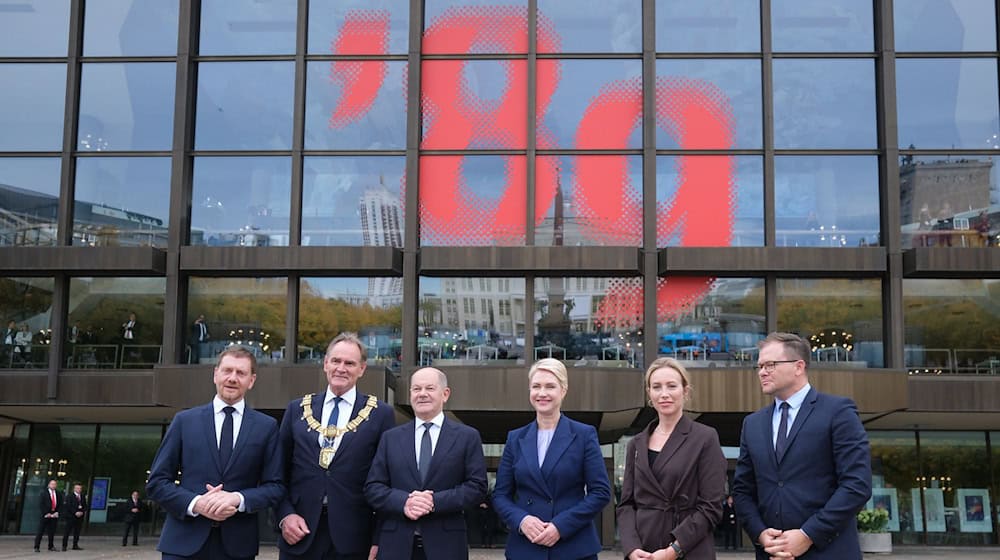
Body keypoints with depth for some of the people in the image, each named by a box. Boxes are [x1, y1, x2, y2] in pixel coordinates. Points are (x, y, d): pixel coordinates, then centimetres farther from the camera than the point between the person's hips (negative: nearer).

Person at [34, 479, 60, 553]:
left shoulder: (57, 494, 12)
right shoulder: (43, 493, 0)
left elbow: (59, 504, 13)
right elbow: (40, 504, -5)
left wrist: (57, 512, -2)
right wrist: (46, 513, -12)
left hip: (54, 515, 4)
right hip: (45, 515, -4)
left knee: (52, 531, 6)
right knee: (40, 531, -3)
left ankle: (51, 546, 15)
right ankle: (36, 547, -1)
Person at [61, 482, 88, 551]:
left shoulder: (83, 496, 13)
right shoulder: (69, 496, -2)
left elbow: (85, 506, 13)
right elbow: (68, 506, -10)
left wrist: (82, 512, -6)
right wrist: (75, 512, -18)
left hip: (80, 516, 5)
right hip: (71, 517, -5)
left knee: (77, 531, 5)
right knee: (67, 531, -4)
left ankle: (75, 545, 11)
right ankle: (64, 546, -1)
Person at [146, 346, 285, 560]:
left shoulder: (266, 427, 6)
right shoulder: (184, 421, 7)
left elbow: (275, 486, 4)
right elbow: (157, 481, 5)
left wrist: (239, 499, -14)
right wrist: (195, 503, -12)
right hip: (184, 542, 0)